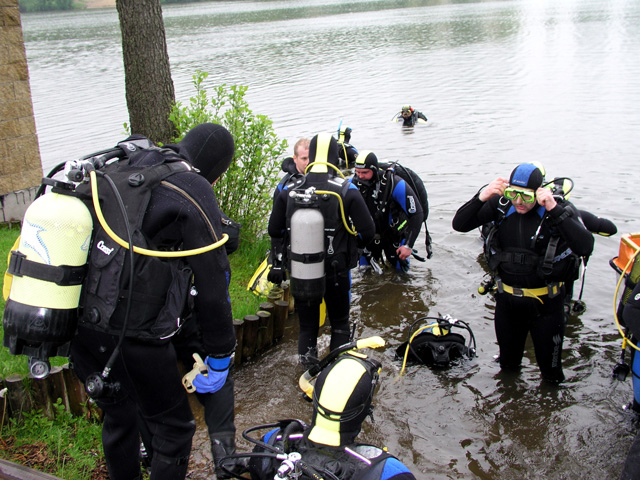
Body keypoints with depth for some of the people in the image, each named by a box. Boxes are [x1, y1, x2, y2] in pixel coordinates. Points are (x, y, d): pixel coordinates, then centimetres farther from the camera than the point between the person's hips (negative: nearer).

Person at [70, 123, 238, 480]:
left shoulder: (117, 171, 13)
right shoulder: (193, 191, -9)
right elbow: (213, 282, -8)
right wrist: (220, 357, 3)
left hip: (75, 325, 8)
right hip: (133, 335, -7)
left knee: (118, 417, 27)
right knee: (173, 428, 11)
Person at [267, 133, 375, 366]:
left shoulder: (288, 190, -7)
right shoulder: (346, 191, -15)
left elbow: (274, 230, 3)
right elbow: (367, 231, -11)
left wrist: (278, 263, 16)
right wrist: (352, 244, 11)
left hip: (299, 274, 2)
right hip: (336, 273, -2)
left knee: (307, 326, 19)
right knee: (340, 324, 20)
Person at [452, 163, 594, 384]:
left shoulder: (556, 210, -18)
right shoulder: (501, 205, -9)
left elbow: (585, 247, -32)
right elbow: (459, 224, -11)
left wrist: (555, 209, -36)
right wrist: (481, 198, -27)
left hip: (545, 302, -3)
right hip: (507, 298, 3)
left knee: (550, 365, 15)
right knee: (507, 363, 24)